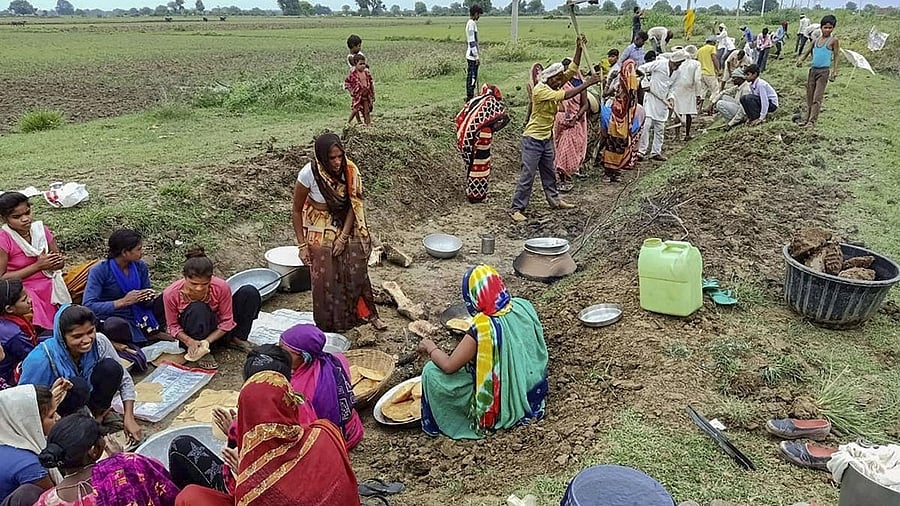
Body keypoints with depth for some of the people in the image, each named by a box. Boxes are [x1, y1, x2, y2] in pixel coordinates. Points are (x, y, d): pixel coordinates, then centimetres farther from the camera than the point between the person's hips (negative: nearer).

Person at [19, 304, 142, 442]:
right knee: (78, 386, -34)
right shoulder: (42, 358, -31)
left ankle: (98, 414, -1)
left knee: (111, 368, -23)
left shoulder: (99, 342, -20)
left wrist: (129, 418, -18)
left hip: (85, 401, 4)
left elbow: (125, 379, -11)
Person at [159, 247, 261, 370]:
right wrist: (189, 342, -30)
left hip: (218, 331, 2)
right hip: (191, 335, -2)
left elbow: (227, 321, -15)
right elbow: (173, 325, -12)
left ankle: (236, 339, 1)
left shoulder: (221, 287, -26)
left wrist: (207, 341, -28)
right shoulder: (171, 294, -25)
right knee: (197, 308, -37)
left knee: (250, 292, -16)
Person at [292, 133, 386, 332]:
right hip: (319, 229, -2)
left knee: (357, 270, 1)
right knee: (325, 277, 2)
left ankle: (368, 313, 20)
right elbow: (296, 211, -14)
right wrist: (302, 245, -14)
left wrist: (344, 236, -15)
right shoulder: (309, 174, -25)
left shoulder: (349, 170, -19)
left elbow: (353, 205, -9)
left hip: (345, 227, 2)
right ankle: (328, 324, 21)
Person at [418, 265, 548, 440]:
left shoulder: (482, 330, -29)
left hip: (499, 404, -7)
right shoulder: (524, 307, -11)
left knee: (432, 372, 2)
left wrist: (431, 348, -1)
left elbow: (448, 366, -21)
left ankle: (434, 426, 19)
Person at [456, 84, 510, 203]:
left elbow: (459, 118, 13)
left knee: (471, 164, 20)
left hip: (464, 136, 7)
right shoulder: (492, 101, 0)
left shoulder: (473, 101, 16)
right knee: (480, 166, 5)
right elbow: (505, 117, -8)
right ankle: (478, 195, 13)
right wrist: (493, 129, 3)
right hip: (480, 137, -7)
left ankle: (471, 192, 30)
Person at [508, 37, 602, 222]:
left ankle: (554, 200, 35)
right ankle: (516, 209, -1)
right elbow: (565, 95, -31)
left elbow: (572, 70, 2)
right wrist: (587, 83, -30)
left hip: (547, 138, 9)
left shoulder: (554, 84, 4)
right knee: (528, 174, -7)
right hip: (533, 138, -9)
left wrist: (579, 49, -9)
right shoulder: (540, 90, -22)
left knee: (549, 172, 20)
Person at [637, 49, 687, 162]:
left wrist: (670, 99, 2)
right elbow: (641, 69, -9)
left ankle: (656, 152, 15)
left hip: (663, 101, 7)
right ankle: (641, 151, -9)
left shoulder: (676, 72, 10)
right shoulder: (660, 64, -9)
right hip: (651, 97, -7)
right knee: (647, 124, -14)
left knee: (660, 128, 8)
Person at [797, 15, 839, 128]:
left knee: (817, 98, -10)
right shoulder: (816, 40, 11)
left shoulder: (833, 40, -2)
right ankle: (807, 119, 14)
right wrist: (801, 60, -7)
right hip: (813, 70, 6)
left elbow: (836, 57, -2)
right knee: (809, 97, 8)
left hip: (824, 71, -6)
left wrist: (834, 72, -9)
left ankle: (812, 121, -12)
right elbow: (808, 52, 14)